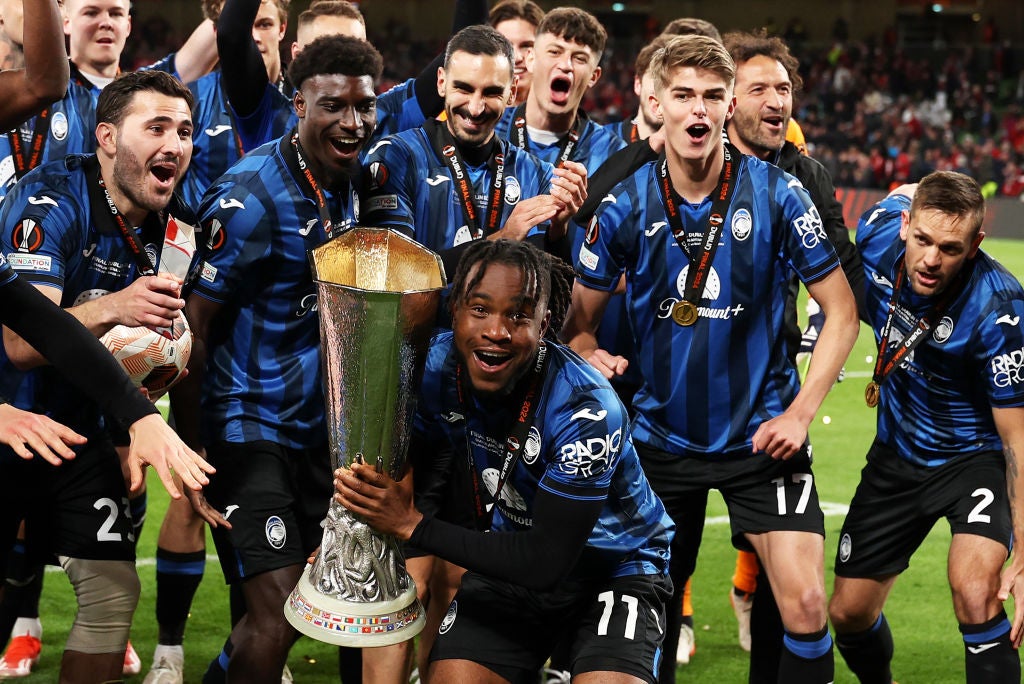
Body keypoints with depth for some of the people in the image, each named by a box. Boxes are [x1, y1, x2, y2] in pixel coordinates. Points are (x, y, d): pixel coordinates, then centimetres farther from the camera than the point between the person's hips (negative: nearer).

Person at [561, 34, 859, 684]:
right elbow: (579, 320, 6)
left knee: (806, 605, -13)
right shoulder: (624, 206, -5)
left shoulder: (776, 194, -9)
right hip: (662, 437, 2)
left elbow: (841, 311, -4)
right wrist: (592, 359, -15)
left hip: (762, 435, -2)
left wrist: (799, 413, -11)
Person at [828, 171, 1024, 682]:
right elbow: (903, 192, 8)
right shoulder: (879, 233, -19)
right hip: (898, 451, 5)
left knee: (976, 595, -31)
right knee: (847, 614, 11)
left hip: (977, 455, -5)